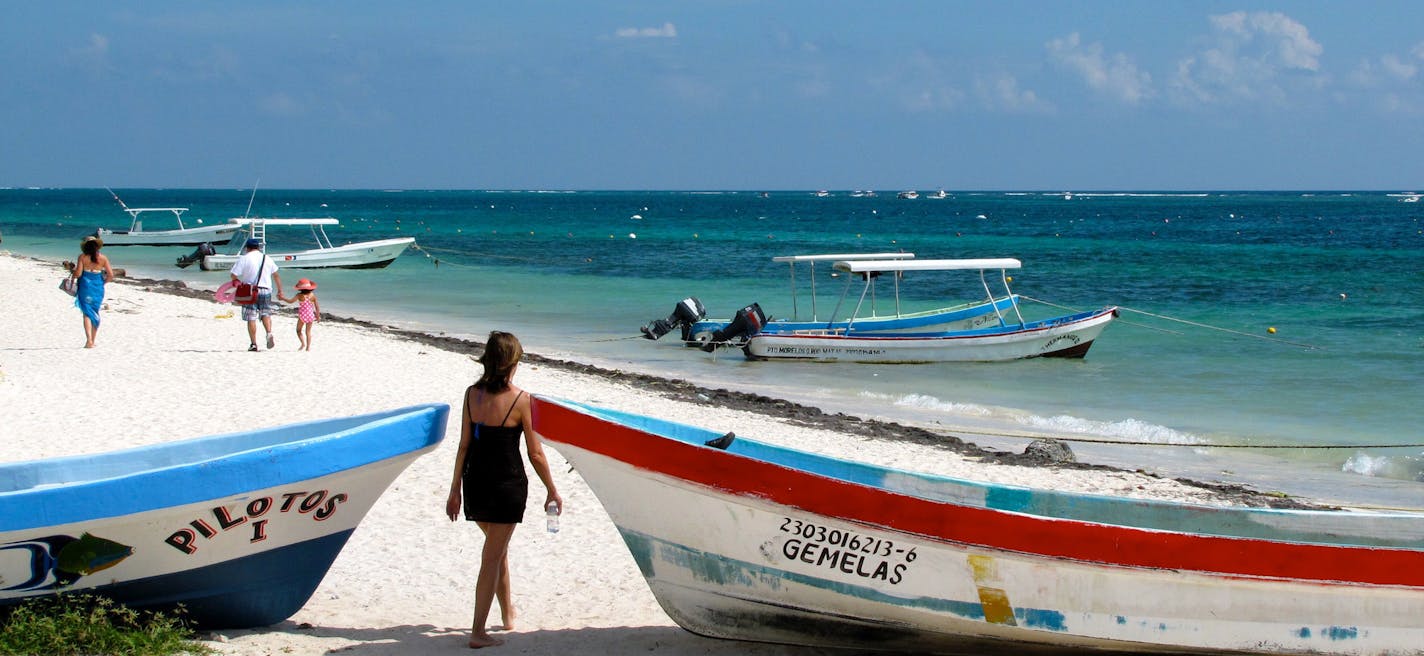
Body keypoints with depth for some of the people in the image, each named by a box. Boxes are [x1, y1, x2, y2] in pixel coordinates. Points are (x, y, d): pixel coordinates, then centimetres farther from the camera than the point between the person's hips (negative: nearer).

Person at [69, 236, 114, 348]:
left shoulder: (82, 257, -6)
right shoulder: (103, 258, 1)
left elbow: (78, 273, -10)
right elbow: (111, 275, -1)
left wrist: (72, 271, 12)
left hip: (85, 286, -2)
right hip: (98, 287, 2)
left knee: (87, 313, 0)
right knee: (95, 313, 15)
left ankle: (89, 340, -15)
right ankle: (93, 340, 18)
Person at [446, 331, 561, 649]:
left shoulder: (472, 394, -1)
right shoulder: (520, 400, -13)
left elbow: (464, 445, 2)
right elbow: (535, 453, -9)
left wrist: (455, 489, 10)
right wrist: (552, 491, 3)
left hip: (475, 482, 5)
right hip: (507, 485, -5)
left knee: (498, 547, 25)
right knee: (492, 557, 1)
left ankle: (507, 613, 39)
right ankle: (478, 632, 1)